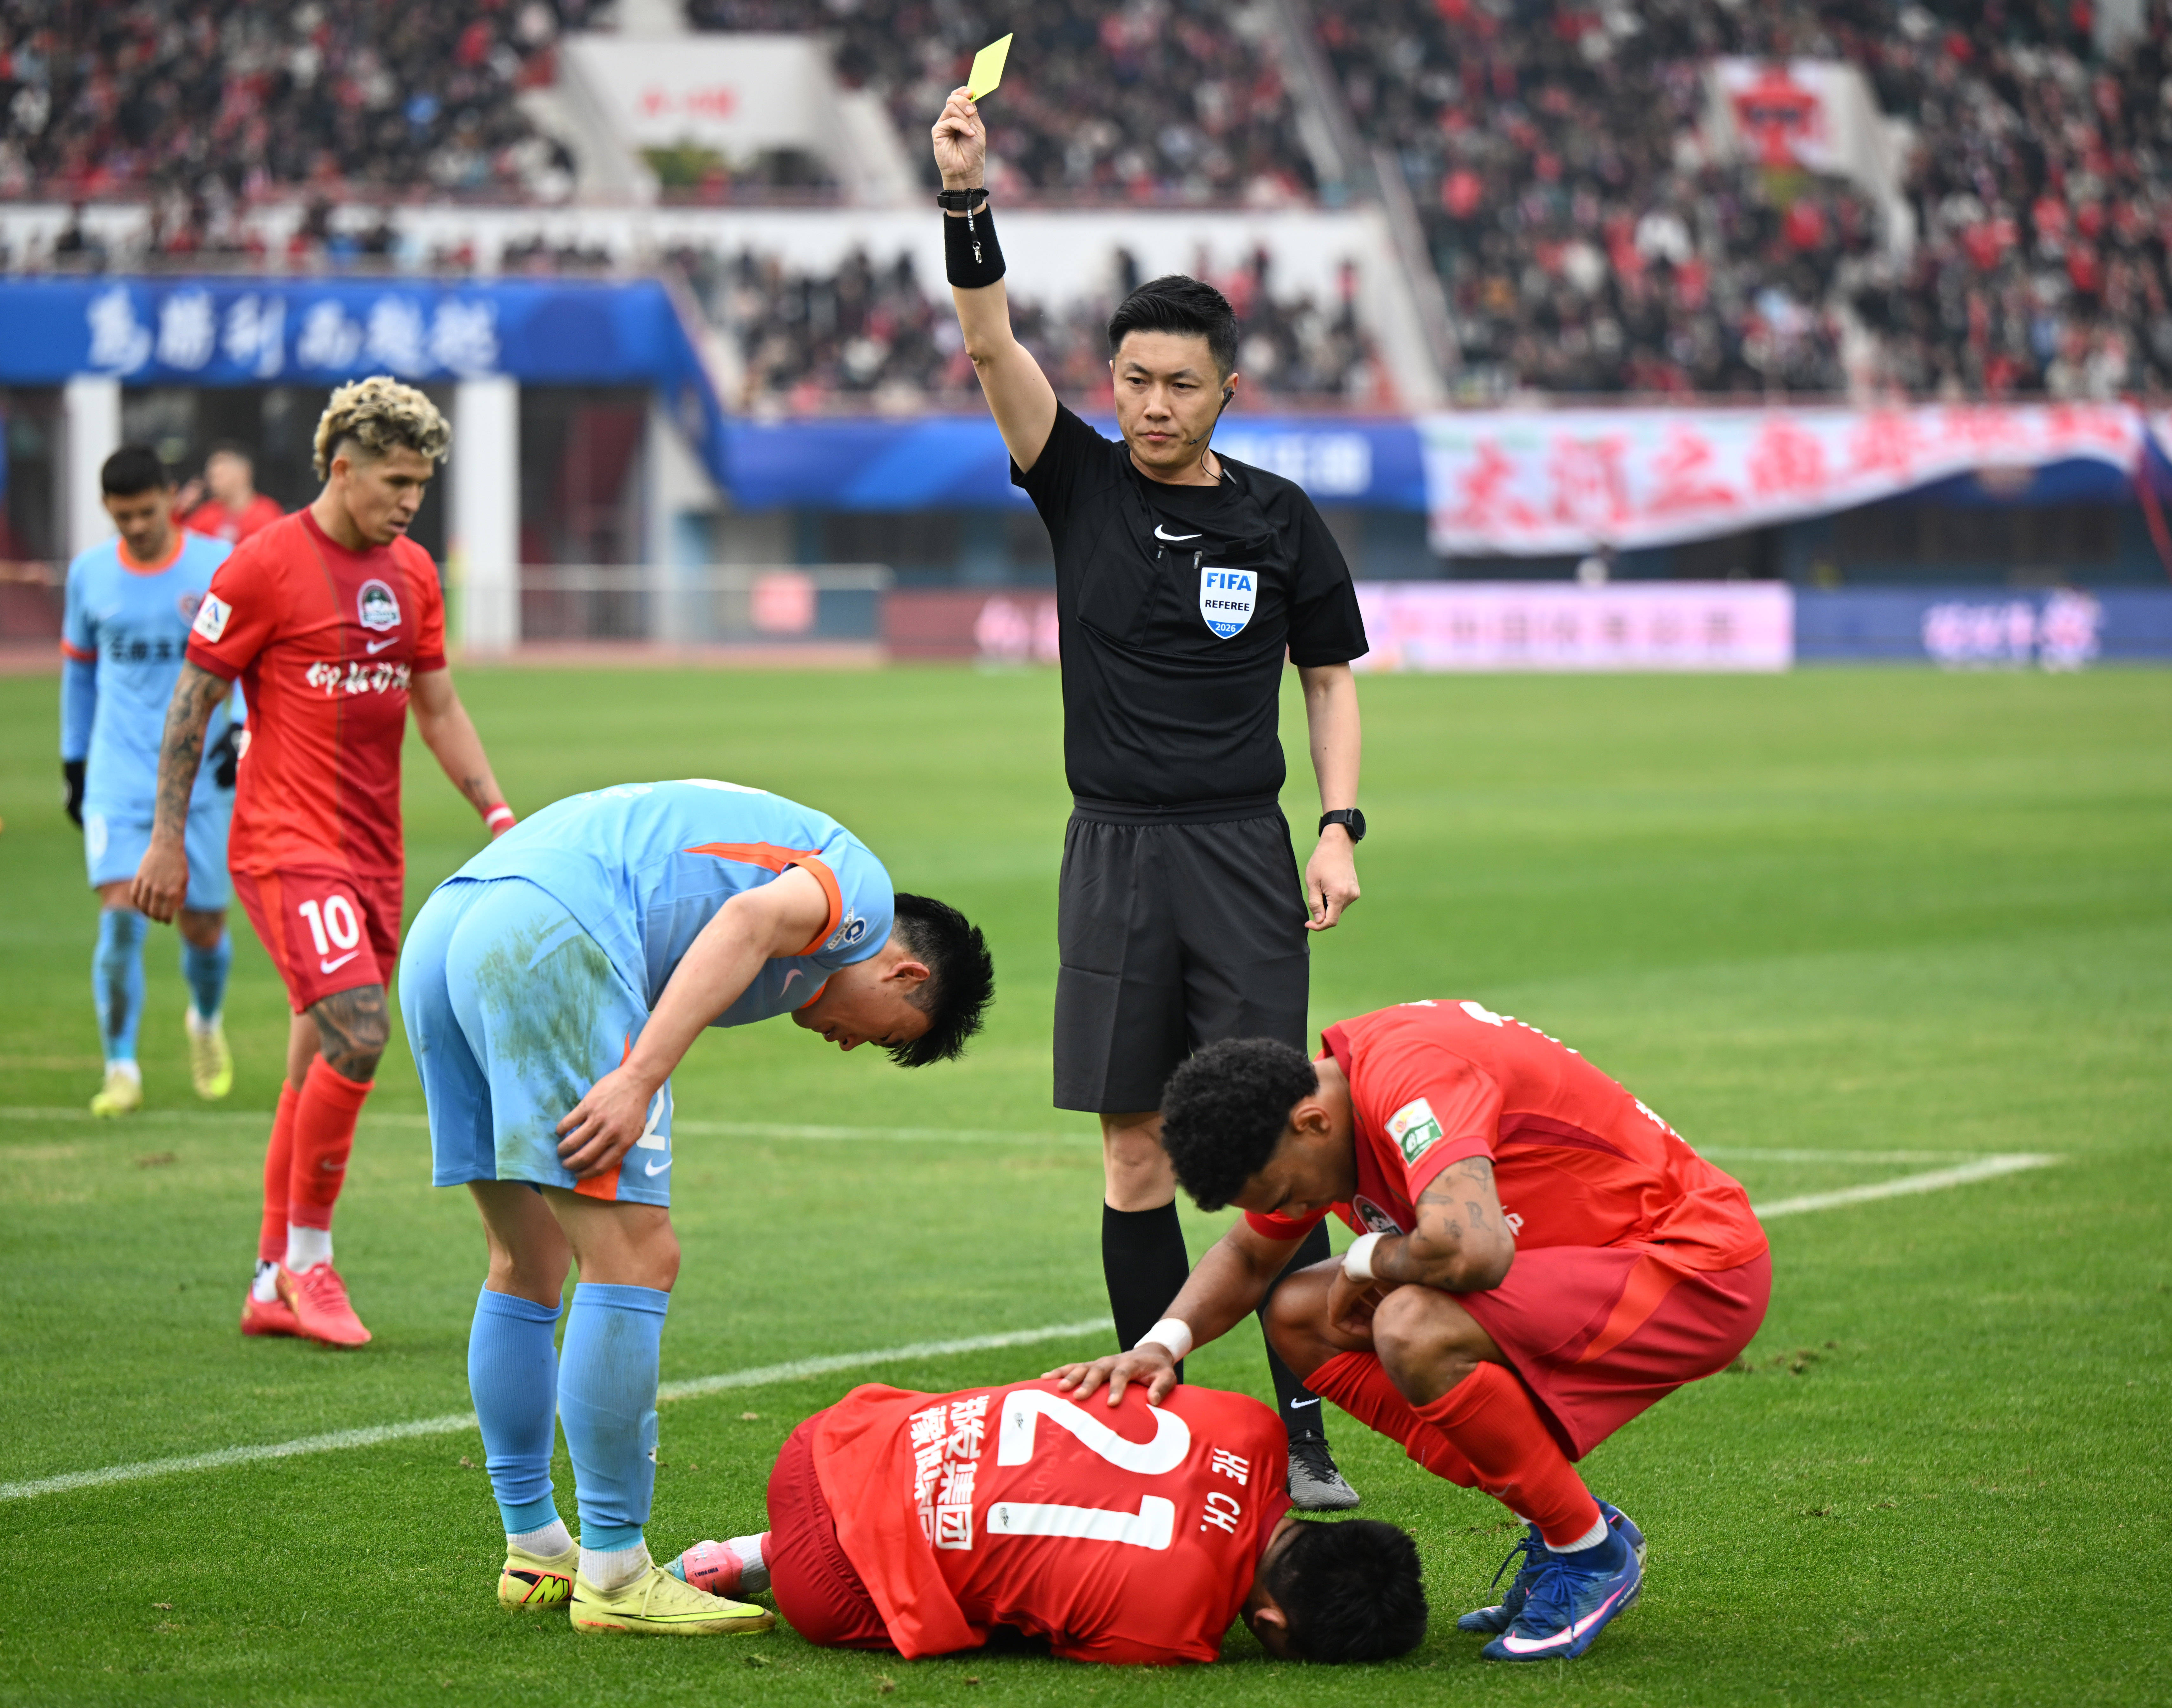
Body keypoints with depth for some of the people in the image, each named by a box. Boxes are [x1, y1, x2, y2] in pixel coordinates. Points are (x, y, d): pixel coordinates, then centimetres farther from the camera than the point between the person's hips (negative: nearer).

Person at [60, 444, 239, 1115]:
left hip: (202, 776, -1)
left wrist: (244, 727, -22)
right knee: (121, 914, -15)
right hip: (119, 775, 1)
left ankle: (207, 1023, 39)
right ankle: (121, 1071, -10)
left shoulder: (217, 565, -4)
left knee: (202, 927, 6)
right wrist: (74, 760, 17)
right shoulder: (90, 573, 4)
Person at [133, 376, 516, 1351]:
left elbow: (437, 708, 20)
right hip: (287, 847, -7)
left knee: (321, 1061, 9)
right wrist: (168, 837, -7)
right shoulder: (266, 567, -9)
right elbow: (193, 699, -5)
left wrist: (498, 816, 10)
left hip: (374, 851, 7)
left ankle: (274, 1286, 16)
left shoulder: (412, 574, 12)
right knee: (356, 1035, -19)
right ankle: (306, 1259, -6)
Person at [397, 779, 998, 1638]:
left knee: (530, 1267, 19)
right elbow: (751, 919, -12)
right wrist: (640, 1079, -19)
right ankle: (614, 1576, -2)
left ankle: (535, 1549, 27)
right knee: (635, 1258, -5)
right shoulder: (863, 889, 8)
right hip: (550, 935, -9)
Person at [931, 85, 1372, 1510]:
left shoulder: (1280, 521, 4)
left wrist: (1341, 828, 0)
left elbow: (1333, 676, 12)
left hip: (1245, 855, -1)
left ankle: (1305, 1429, -5)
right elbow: (994, 345, -8)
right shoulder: (1083, 485, 4)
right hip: (1114, 853, 1)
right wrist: (968, 201, -22)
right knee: (1135, 1153, 2)